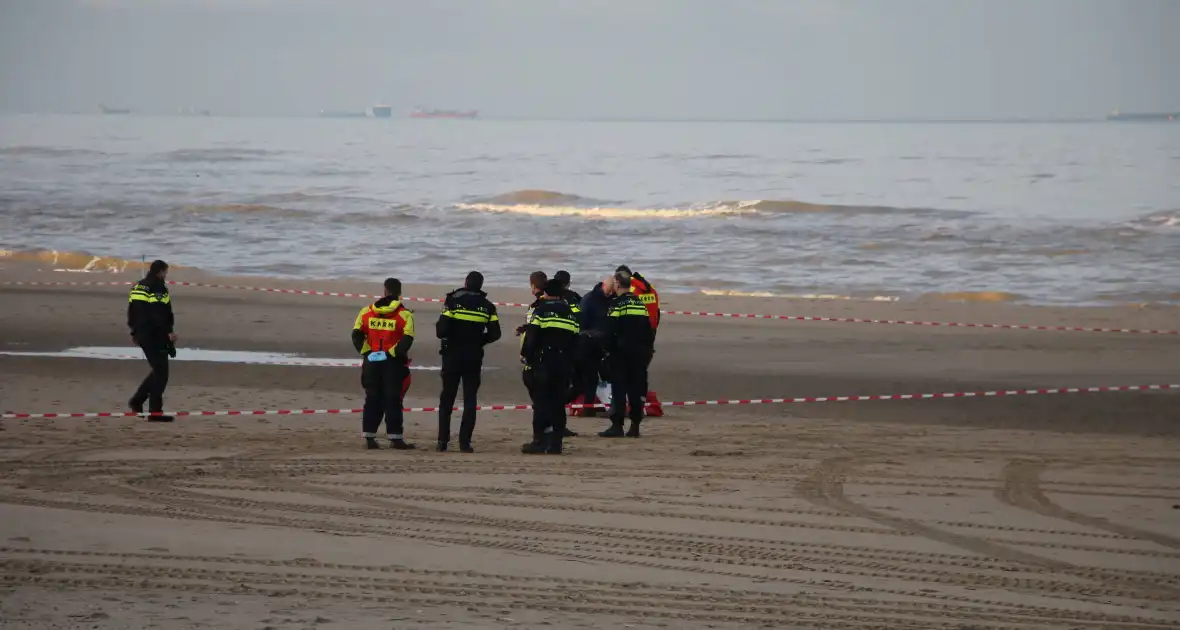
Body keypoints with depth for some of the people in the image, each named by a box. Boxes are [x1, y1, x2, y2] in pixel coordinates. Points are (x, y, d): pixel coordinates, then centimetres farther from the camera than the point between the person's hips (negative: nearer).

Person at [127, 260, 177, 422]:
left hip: (142, 335, 9)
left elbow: (131, 311, 21)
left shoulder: (137, 287, 16)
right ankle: (155, 411, -7)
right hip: (156, 336, -9)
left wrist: (134, 332, 28)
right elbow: (161, 314, -20)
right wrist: (169, 331, -16)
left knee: (158, 370, 20)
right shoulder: (158, 288, -12)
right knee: (161, 372, -5)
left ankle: (137, 401, 18)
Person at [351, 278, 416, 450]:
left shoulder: (367, 311, 5)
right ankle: (395, 438, -1)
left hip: (371, 362, 3)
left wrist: (366, 352, 0)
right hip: (393, 363, -3)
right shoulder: (404, 314, -6)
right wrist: (392, 353, -10)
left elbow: (356, 335, -1)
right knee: (393, 400, 1)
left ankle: (369, 437, 10)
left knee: (373, 399, 11)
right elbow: (407, 339, -16)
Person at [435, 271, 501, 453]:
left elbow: (441, 330, -13)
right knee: (470, 400, 5)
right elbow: (494, 334, -1)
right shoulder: (487, 307, 1)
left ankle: (443, 441, 6)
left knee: (447, 398, 9)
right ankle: (465, 442, -3)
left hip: (452, 356, -1)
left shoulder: (453, 302, -7)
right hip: (474, 358, 1)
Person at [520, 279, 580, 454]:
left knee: (540, 402, -3)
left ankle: (539, 441, -7)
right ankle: (556, 443, 6)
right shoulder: (570, 313, 13)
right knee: (558, 403, 7)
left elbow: (531, 335, -11)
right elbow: (575, 339, 14)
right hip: (564, 365, 5)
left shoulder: (541, 311, -6)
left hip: (542, 363, -5)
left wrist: (525, 354, 2)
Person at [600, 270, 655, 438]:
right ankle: (635, 426, 8)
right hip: (640, 353, 6)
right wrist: (647, 349, 18)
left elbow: (610, 331, -14)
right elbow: (649, 330, 14)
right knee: (637, 388, 8)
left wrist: (608, 349, -5)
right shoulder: (640, 304, 12)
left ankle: (617, 426, -9)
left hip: (621, 353, -6)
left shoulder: (617, 304, -9)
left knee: (619, 388, -5)